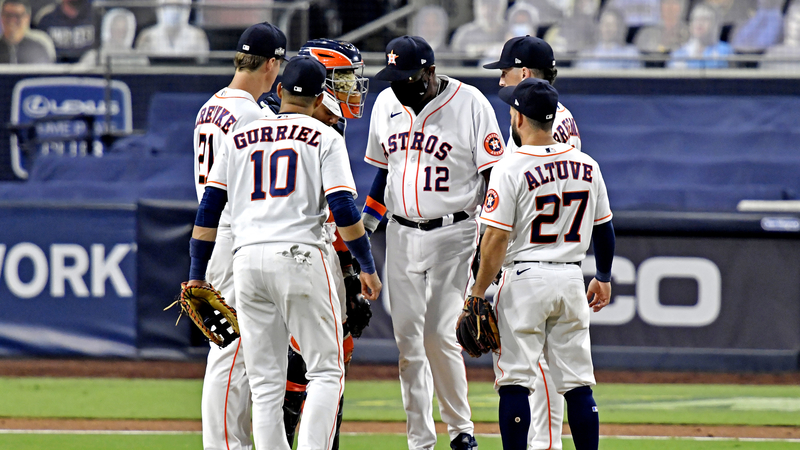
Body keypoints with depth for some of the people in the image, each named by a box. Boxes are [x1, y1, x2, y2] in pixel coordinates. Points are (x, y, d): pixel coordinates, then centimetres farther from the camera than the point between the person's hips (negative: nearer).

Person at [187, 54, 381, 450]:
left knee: (265, 383, 7)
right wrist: (367, 266, 2)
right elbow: (343, 209, -5)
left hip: (246, 259, 4)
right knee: (326, 372, 1)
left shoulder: (239, 139, 17)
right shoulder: (324, 139, 6)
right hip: (299, 255, -4)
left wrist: (197, 273, 16)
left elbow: (209, 208, 13)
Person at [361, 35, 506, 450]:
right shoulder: (386, 104, 7)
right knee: (408, 339, 2)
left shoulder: (470, 104, -10)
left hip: (452, 233, -5)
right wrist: (363, 228, 13)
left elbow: (494, 177, -8)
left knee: (439, 335, -12)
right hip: (402, 236, 5)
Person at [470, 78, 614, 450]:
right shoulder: (586, 166, 4)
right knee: (578, 384, 8)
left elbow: (496, 240, -13)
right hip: (571, 279, 5)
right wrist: (604, 278, 27)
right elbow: (603, 229, 13)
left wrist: (478, 293, -6)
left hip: (524, 279, -5)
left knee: (515, 381, -2)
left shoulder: (510, 169, -12)